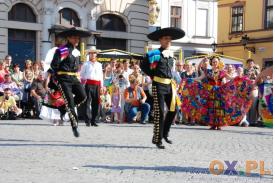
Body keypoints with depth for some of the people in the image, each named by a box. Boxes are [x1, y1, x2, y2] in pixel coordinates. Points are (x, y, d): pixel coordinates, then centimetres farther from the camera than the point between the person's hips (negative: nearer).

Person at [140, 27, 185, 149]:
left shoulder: (170, 55, 12)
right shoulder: (155, 54, -8)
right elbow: (143, 65, -3)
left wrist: (170, 77, 15)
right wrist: (153, 75, -3)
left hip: (169, 85, 7)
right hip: (158, 85, -7)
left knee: (173, 109, 5)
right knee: (159, 112, -5)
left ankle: (165, 133, 23)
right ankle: (157, 139, 3)